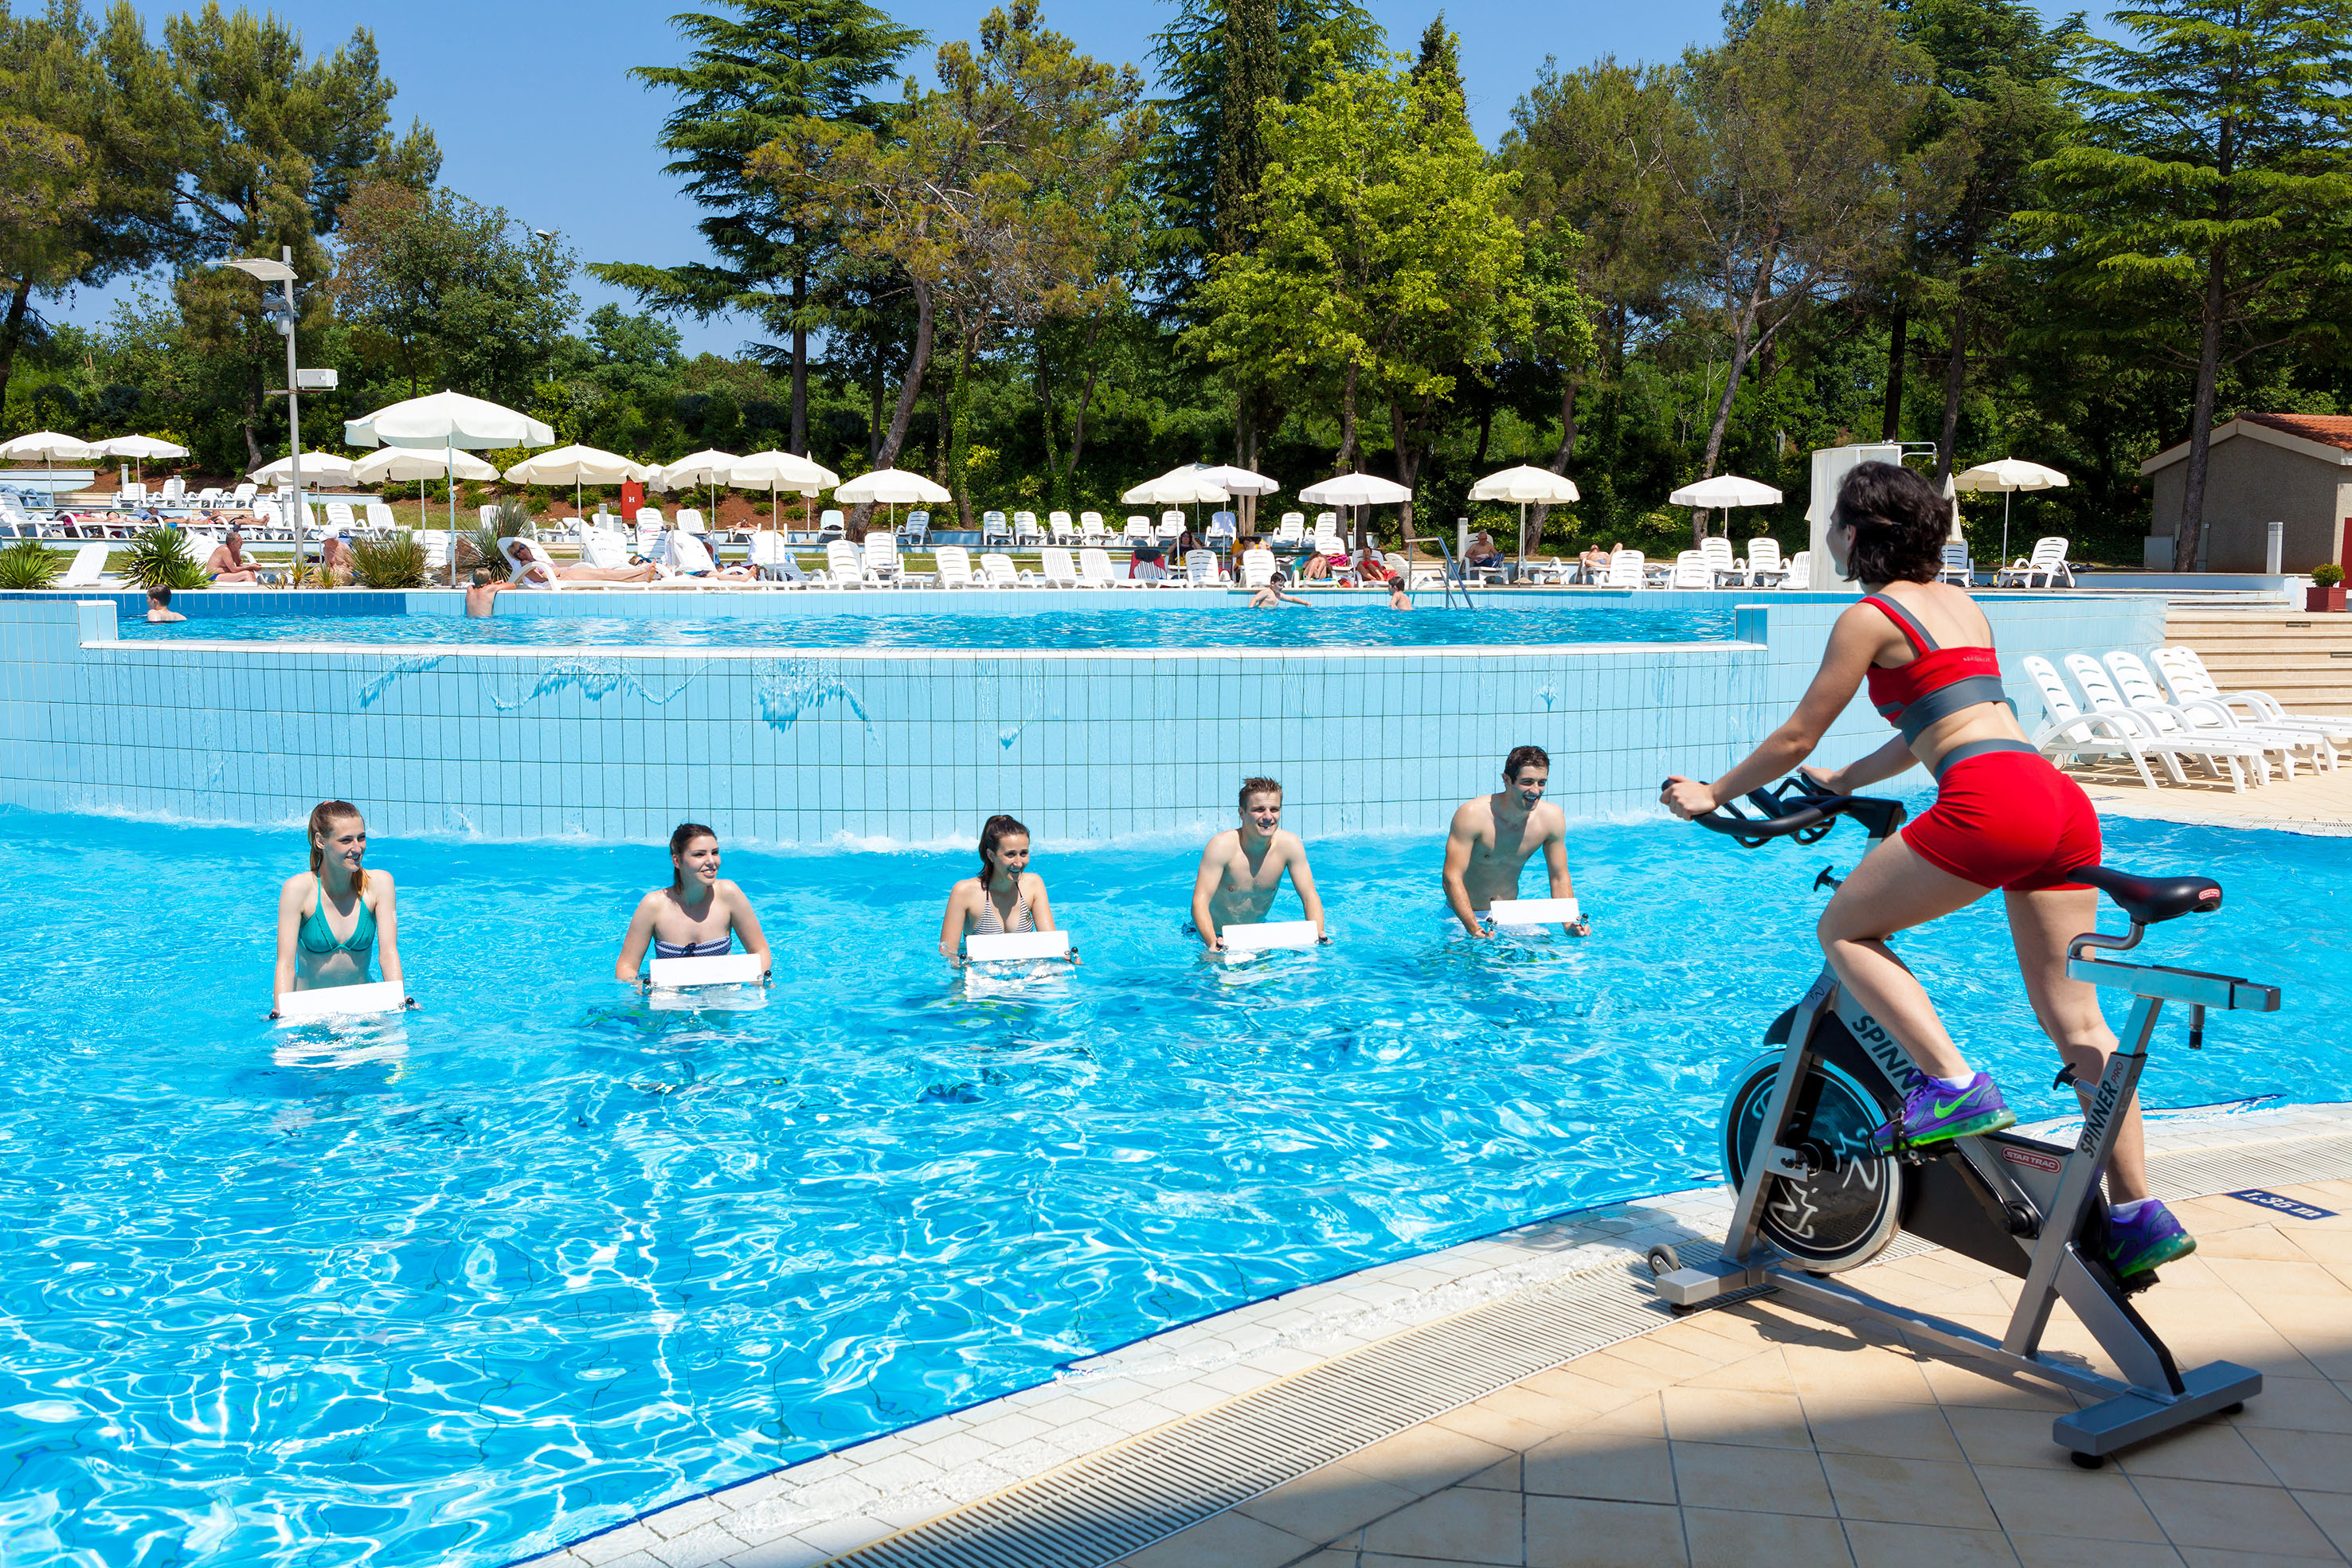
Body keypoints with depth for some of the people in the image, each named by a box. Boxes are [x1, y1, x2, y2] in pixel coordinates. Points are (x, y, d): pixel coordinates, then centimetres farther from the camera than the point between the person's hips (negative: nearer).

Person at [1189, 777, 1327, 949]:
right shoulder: (1222, 846, -23)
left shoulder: (1289, 844, -12)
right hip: (1215, 934, -2)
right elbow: (1200, 901, -29)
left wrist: (1318, 935, -29)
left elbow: (1310, 898, -9)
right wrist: (1212, 942, -47)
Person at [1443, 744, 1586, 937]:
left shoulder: (1552, 818, -8)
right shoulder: (1472, 815, -23)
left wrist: (1570, 924, -17)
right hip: (1466, 915, -3)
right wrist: (1473, 929, -38)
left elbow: (1560, 879, 1)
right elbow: (1452, 878, -25)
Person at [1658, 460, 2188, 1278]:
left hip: (1991, 803, -8)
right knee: (2075, 1021, 11)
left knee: (1845, 928, 7)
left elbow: (1794, 738, 6)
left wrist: (1709, 796, 19)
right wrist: (1844, 780, 46)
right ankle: (2139, 1214, 10)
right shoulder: (1960, 603, 27)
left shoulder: (1870, 617, 3)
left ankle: (1953, 1085, -6)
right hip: (2064, 800, 8)